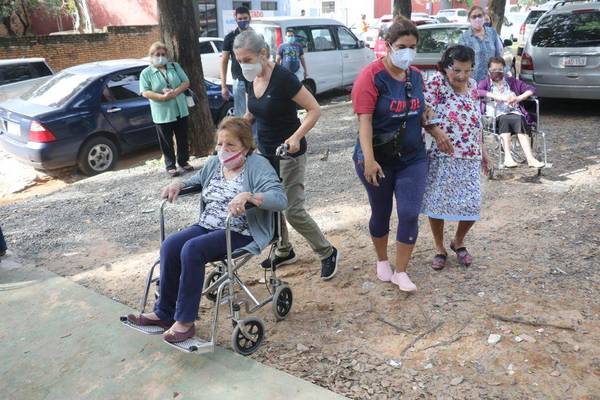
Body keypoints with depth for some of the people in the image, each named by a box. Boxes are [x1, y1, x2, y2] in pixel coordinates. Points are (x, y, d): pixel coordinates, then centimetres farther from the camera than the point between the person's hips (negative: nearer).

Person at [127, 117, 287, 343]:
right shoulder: (213, 163, 14)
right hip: (207, 226, 7)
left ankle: (185, 321, -17)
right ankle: (164, 313, -4)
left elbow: (280, 199, -21)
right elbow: (198, 180, 35)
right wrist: (179, 184, 13)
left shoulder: (258, 165, -8)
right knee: (170, 246, -18)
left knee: (192, 249, -29)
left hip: (240, 233, -7)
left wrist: (248, 196, -36)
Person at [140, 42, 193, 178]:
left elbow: (186, 82, 3)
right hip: (162, 114, -3)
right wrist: (163, 97, -22)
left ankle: (183, 161, 28)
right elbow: (145, 92, -9)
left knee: (183, 138, 12)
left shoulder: (175, 66, 9)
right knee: (166, 141, 5)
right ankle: (170, 165, 17)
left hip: (180, 111, 3)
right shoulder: (146, 73, -1)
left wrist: (175, 92, -15)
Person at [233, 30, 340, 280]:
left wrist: (296, 137, -32)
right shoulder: (252, 80, 2)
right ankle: (285, 252, 34)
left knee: (293, 210, -6)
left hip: (288, 153, -8)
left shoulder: (283, 78, -21)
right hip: (265, 151, 8)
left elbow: (314, 110, -20)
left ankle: (328, 253, 13)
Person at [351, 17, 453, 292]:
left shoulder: (416, 76, 4)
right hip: (379, 160, -4)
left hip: (413, 159, 4)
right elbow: (364, 120, -20)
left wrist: (436, 131, 3)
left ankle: (401, 272, 15)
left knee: (410, 214, 0)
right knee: (381, 213, 12)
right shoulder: (371, 76, -14)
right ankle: (382, 261, 36)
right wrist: (368, 159, -27)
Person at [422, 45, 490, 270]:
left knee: (471, 205, 4)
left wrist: (482, 149, 20)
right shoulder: (437, 81, -9)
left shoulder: (472, 85, 8)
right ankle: (440, 249, 26)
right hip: (442, 156, -4)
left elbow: (477, 120, 18)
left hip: (470, 157, 4)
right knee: (436, 202, 4)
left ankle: (458, 242, 32)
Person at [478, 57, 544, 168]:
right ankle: (507, 157, -45)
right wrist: (499, 97, -15)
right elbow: (477, 91, -6)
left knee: (519, 120, -33)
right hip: (496, 116, -2)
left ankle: (530, 158, -45)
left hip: (515, 113, 2)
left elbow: (531, 89, 21)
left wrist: (518, 98, 0)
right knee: (504, 119, -36)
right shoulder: (485, 83, 19)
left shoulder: (512, 82, 27)